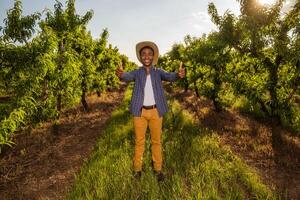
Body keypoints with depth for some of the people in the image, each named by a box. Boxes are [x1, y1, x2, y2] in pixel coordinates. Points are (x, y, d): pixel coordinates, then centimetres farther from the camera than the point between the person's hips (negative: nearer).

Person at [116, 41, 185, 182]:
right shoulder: (137, 72, 0)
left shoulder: (158, 72, 3)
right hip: (140, 112, 0)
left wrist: (179, 74, -42)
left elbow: (170, 76, -17)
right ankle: (137, 168, 24)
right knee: (139, 141, 9)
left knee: (156, 141, 10)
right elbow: (128, 76, -21)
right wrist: (120, 74, -46)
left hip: (155, 111, 1)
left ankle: (158, 169, 24)